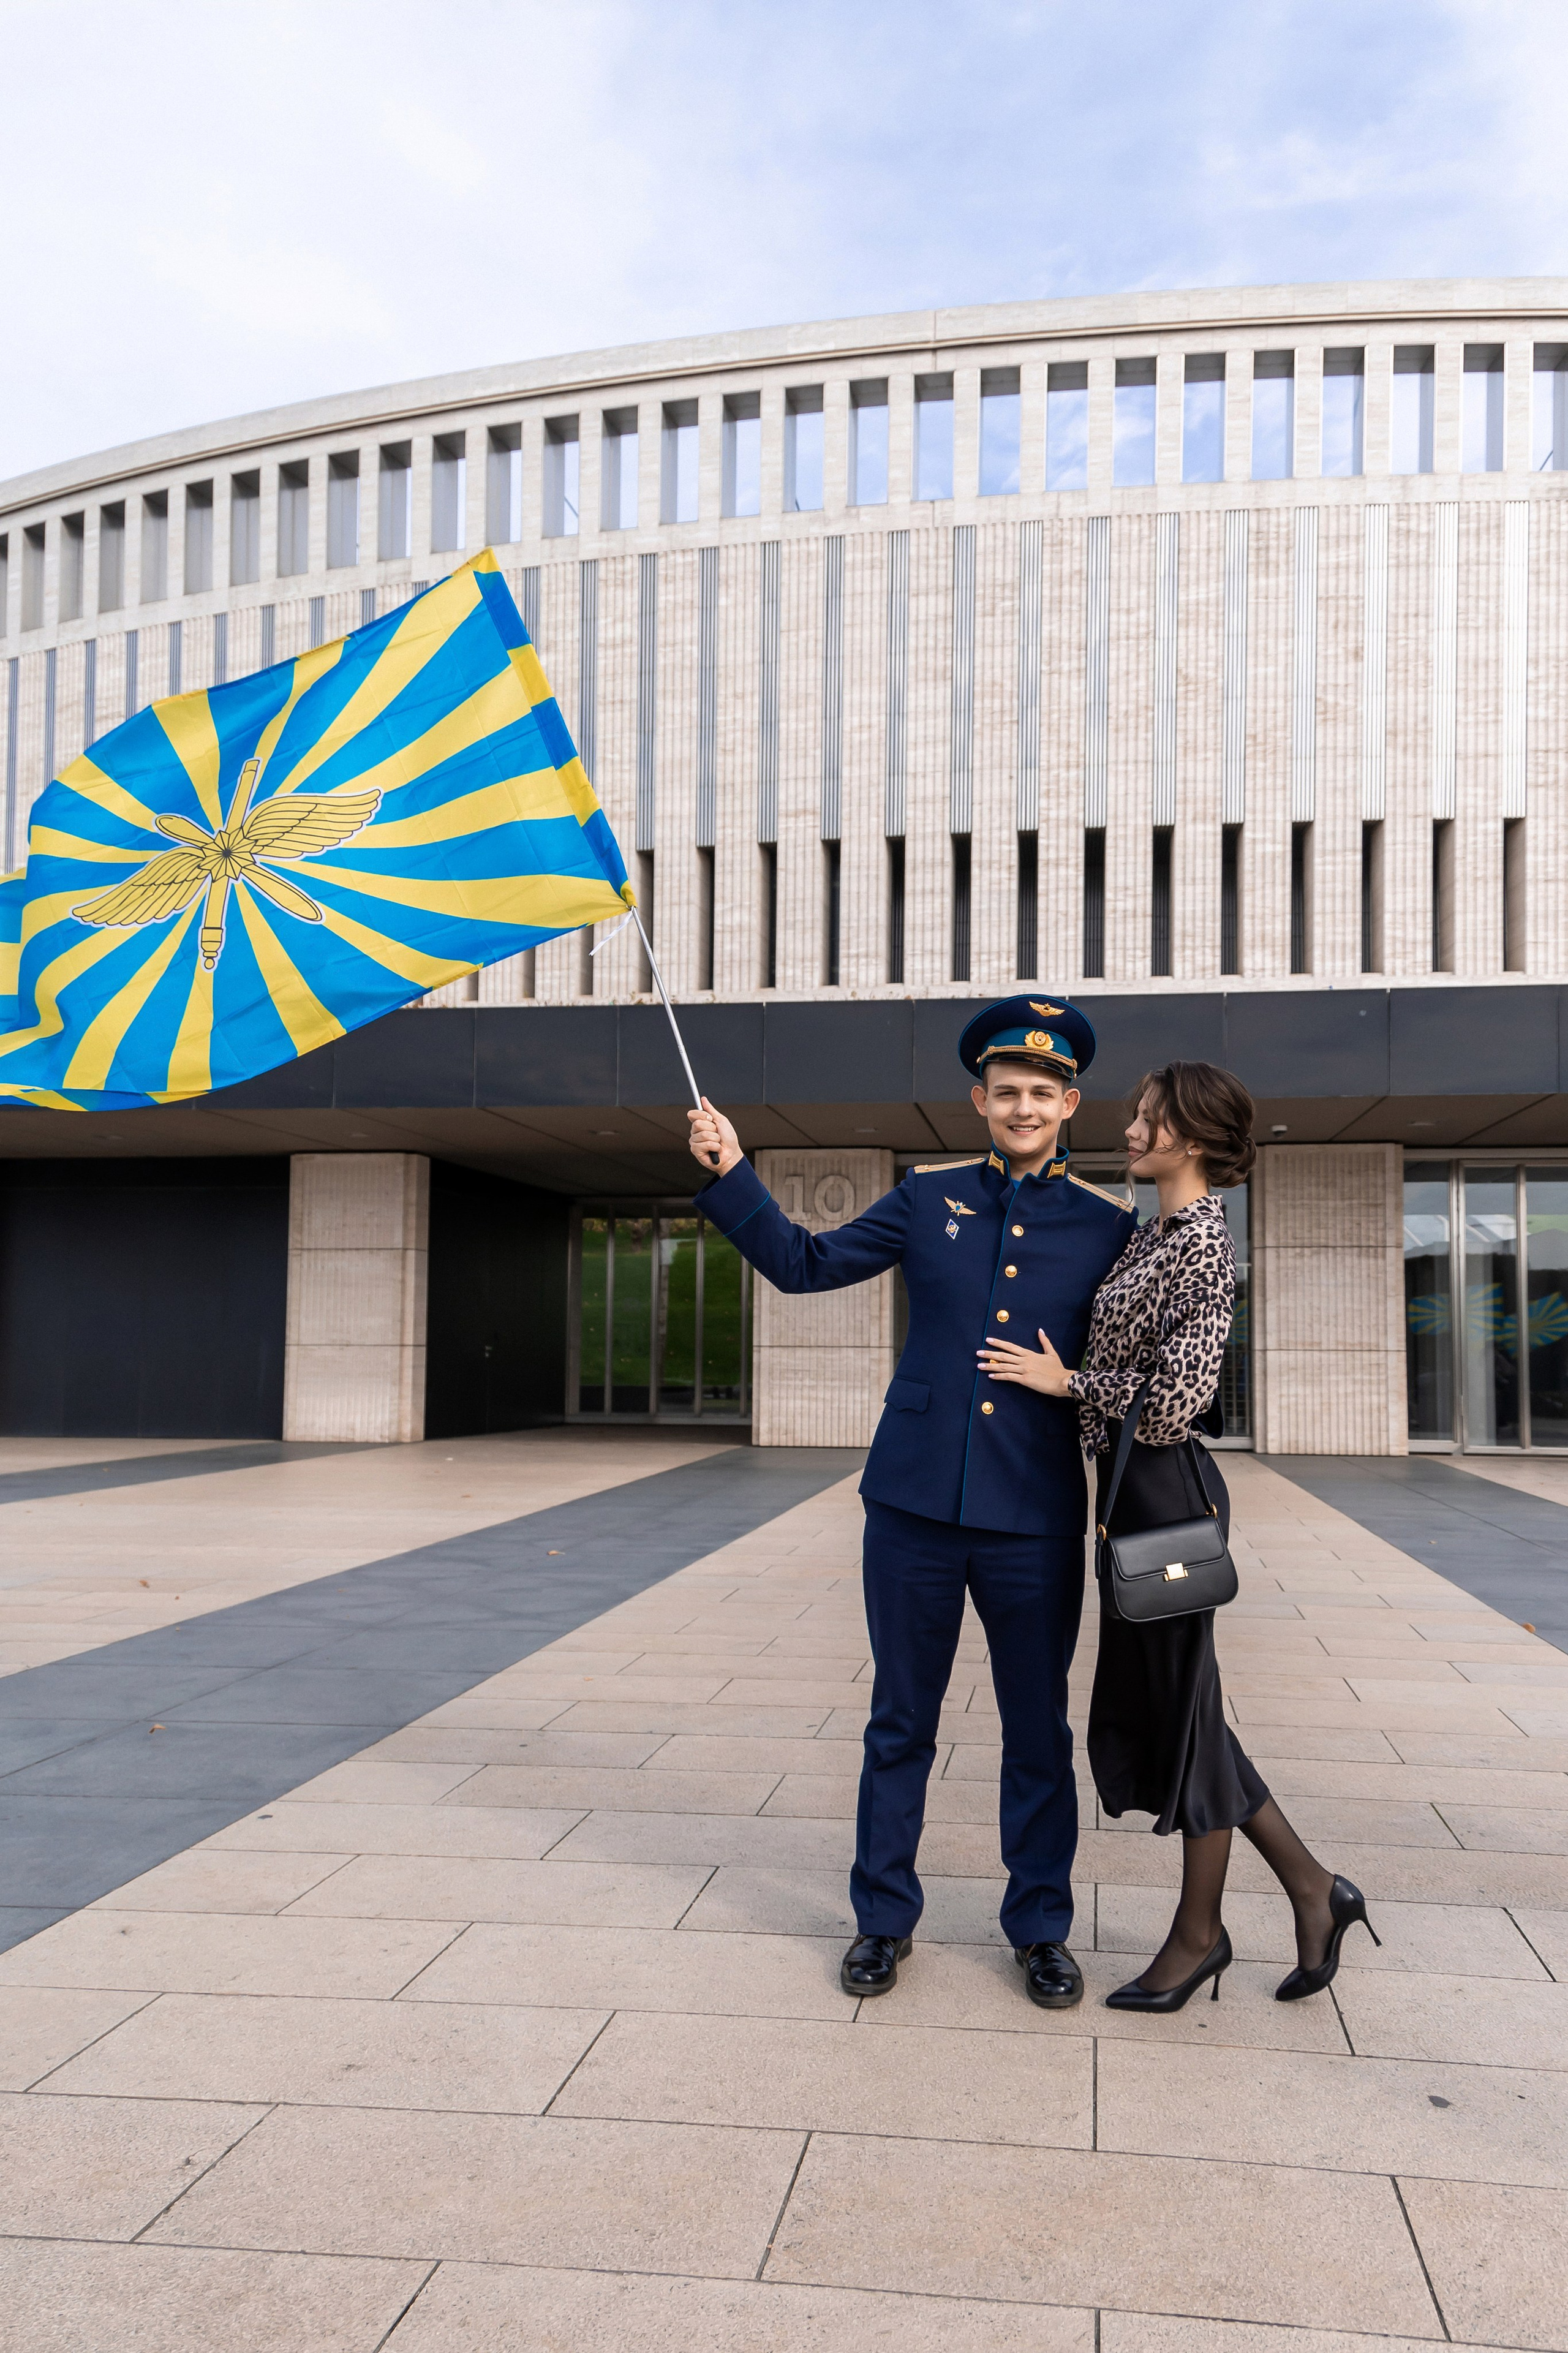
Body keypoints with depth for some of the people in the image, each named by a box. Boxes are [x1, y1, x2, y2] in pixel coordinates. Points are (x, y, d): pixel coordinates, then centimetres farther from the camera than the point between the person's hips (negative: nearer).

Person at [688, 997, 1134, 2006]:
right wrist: (732, 1174, 2)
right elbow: (806, 1263, 11)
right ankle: (883, 1919, 28)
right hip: (915, 1506, 1)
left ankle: (1041, 1929, 28)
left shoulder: (1108, 1224, 2)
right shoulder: (930, 1197, 5)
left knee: (1038, 1732, 11)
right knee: (900, 1723, 12)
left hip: (1036, 1518, -1)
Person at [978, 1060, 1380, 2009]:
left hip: (1168, 1491, -10)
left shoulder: (1200, 1240, -17)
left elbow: (1174, 1399, -22)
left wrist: (1065, 1381, -12)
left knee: (1182, 1702, 4)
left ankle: (1200, 1933, 22)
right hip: (1138, 1490, 10)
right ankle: (1314, 1889, 25)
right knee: (1153, 1702, 15)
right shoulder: (1154, 1232, 12)